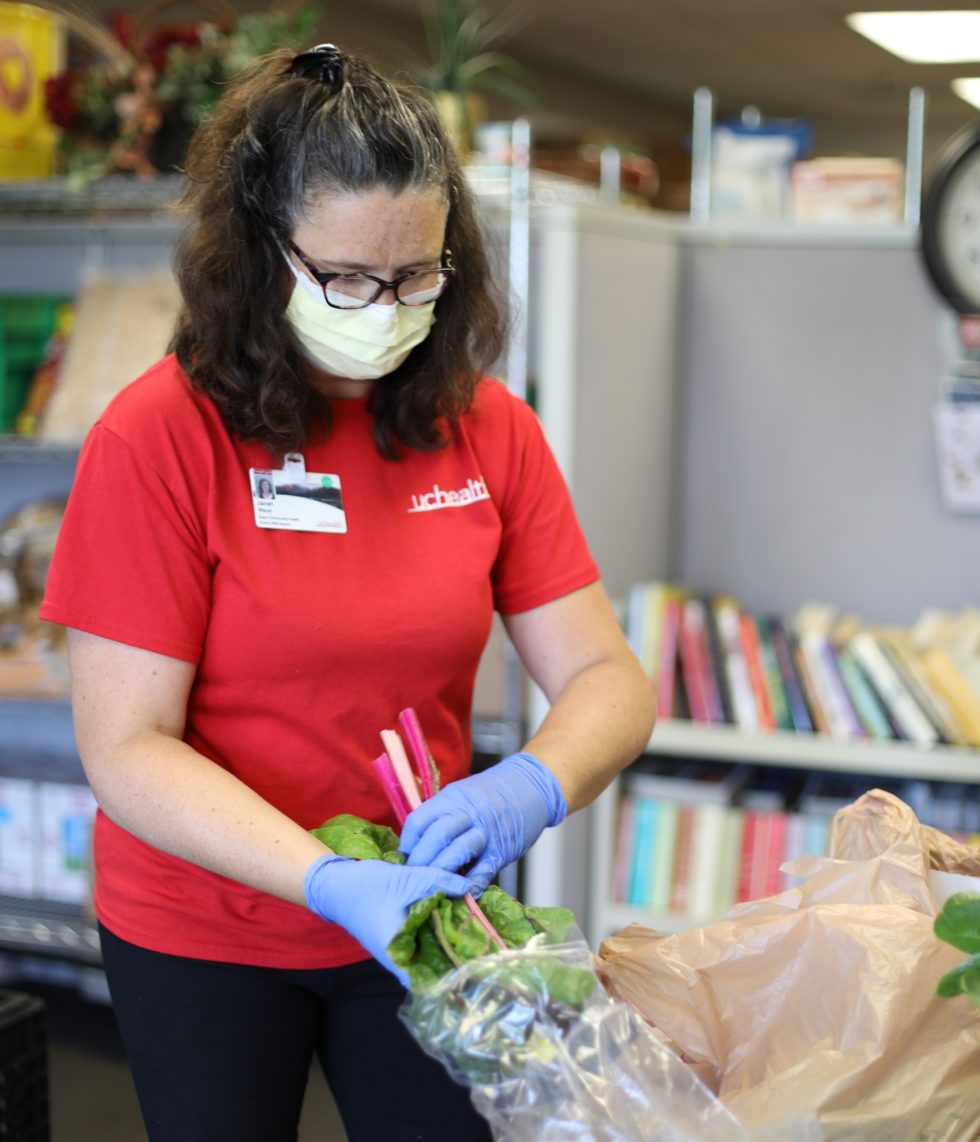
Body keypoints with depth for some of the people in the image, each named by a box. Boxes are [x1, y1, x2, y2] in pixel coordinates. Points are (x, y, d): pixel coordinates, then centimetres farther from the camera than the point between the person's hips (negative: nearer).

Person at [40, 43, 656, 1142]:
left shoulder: (488, 429, -5)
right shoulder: (158, 435, -17)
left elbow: (607, 678, -5)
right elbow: (126, 747, -19)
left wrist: (529, 788, -27)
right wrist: (332, 882, -31)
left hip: (421, 911, 3)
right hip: (203, 937, -3)